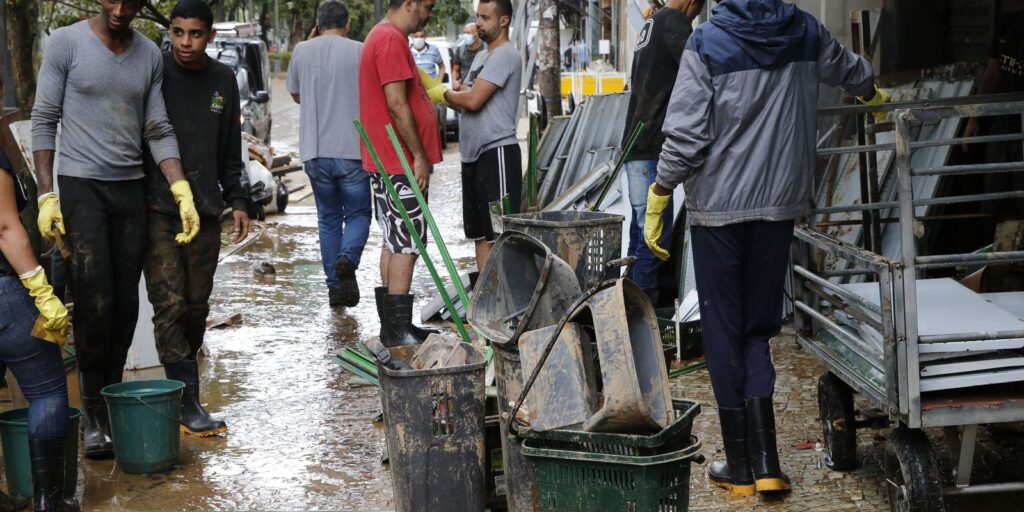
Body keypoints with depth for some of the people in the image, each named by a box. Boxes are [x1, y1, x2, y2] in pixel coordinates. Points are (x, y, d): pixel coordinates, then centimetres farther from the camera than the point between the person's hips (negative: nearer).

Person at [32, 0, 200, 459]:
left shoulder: (150, 55, 7)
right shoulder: (66, 43, -4)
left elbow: (158, 130, 8)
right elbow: (44, 121, -3)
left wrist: (183, 194, -3)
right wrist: (46, 196, -9)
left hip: (131, 188, 4)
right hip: (81, 185, -4)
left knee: (126, 307, 4)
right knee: (95, 304, -10)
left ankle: (113, 401, 16)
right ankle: (93, 413, 1)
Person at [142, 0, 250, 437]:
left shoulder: (223, 80, 11)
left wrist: (236, 201, 12)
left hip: (205, 212, 4)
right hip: (157, 210, -4)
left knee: (197, 307, 7)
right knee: (170, 305, -10)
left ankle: (182, 385, 21)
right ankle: (187, 403, -8)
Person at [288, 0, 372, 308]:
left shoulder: (302, 51, 4)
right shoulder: (359, 51, -5)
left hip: (315, 152, 3)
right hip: (352, 150, -2)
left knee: (328, 218, 14)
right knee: (358, 214, 10)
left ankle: (335, 287, 12)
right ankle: (347, 258, -18)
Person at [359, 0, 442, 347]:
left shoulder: (384, 37, 19)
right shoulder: (391, 39, -16)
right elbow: (396, 104, -22)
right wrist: (419, 156, -19)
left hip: (387, 163, 11)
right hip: (400, 163, -11)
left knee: (394, 242, 12)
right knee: (407, 244, -8)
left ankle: (392, 326, 18)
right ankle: (399, 329, -5)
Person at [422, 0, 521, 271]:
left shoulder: (504, 55, -12)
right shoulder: (481, 57, 20)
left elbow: (473, 100, -19)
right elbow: (465, 103, 18)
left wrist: (443, 94, -1)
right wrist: (432, 85, 6)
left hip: (497, 153, -10)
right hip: (474, 155, 10)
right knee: (480, 233, 13)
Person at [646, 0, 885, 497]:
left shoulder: (707, 43, -7)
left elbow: (684, 136, -12)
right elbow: (848, 68, 26)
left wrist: (657, 201, -3)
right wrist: (874, 94, 48)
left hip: (718, 208, -3)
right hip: (780, 203, 3)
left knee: (722, 331, 6)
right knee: (758, 329, 12)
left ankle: (740, 465, 12)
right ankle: (765, 462, 2)